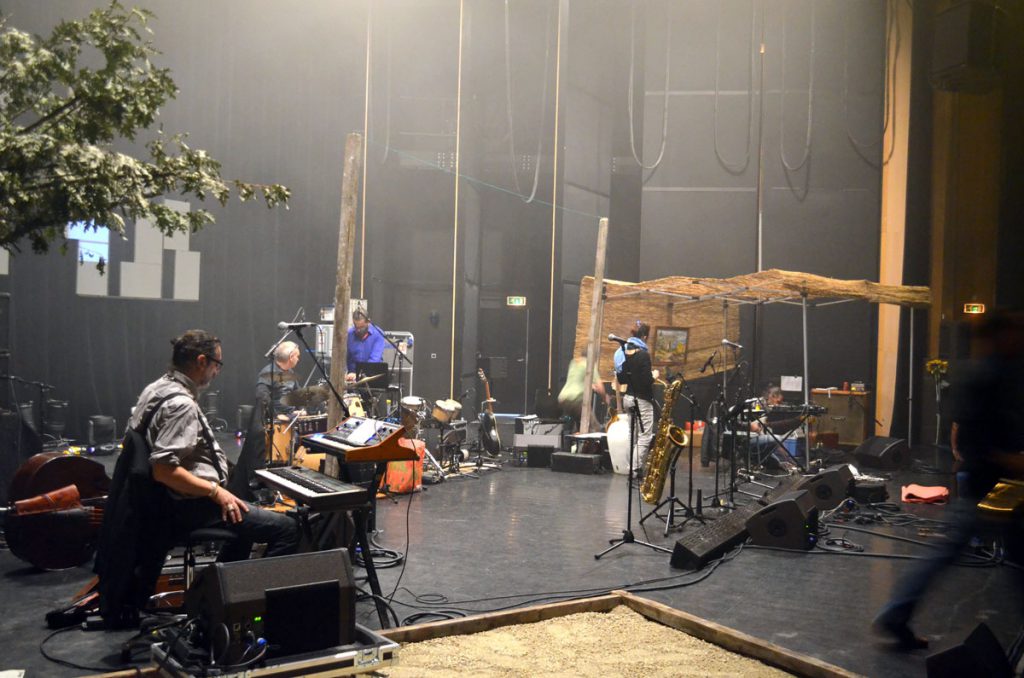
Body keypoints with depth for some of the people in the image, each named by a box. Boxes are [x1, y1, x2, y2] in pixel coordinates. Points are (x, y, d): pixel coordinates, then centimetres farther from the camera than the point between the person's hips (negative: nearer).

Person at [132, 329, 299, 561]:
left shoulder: (155, 389, 7)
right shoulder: (181, 405, -23)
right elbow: (163, 470, -31)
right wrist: (215, 491, -22)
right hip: (190, 508, -11)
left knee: (244, 516, 34)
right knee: (286, 529, -14)